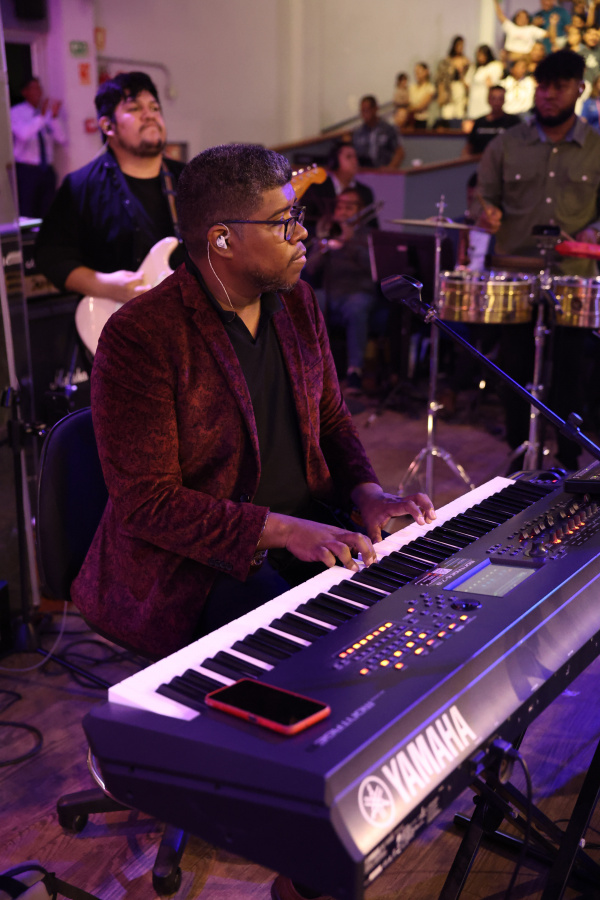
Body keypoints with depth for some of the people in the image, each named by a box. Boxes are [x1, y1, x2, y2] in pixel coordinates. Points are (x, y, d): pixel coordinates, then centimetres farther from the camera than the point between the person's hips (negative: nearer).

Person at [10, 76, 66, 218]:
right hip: (26, 169, -4)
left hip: (47, 170, 4)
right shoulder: (16, 112, 0)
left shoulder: (48, 113, 11)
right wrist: (41, 116, -22)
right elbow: (23, 134, -18)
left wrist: (55, 117, -10)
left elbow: (61, 139, 3)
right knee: (26, 214, -6)